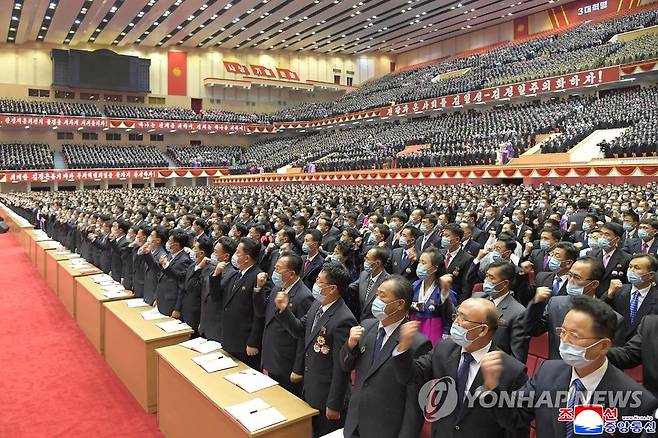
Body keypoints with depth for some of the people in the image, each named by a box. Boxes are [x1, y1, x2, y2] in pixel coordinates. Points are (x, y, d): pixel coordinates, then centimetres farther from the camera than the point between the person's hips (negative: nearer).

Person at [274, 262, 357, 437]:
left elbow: (341, 367, -24)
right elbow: (300, 330, 10)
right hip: (310, 390, 8)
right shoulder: (317, 305, -3)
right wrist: (284, 310, -6)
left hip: (327, 396, -8)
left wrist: (334, 405, -18)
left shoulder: (343, 320, -29)